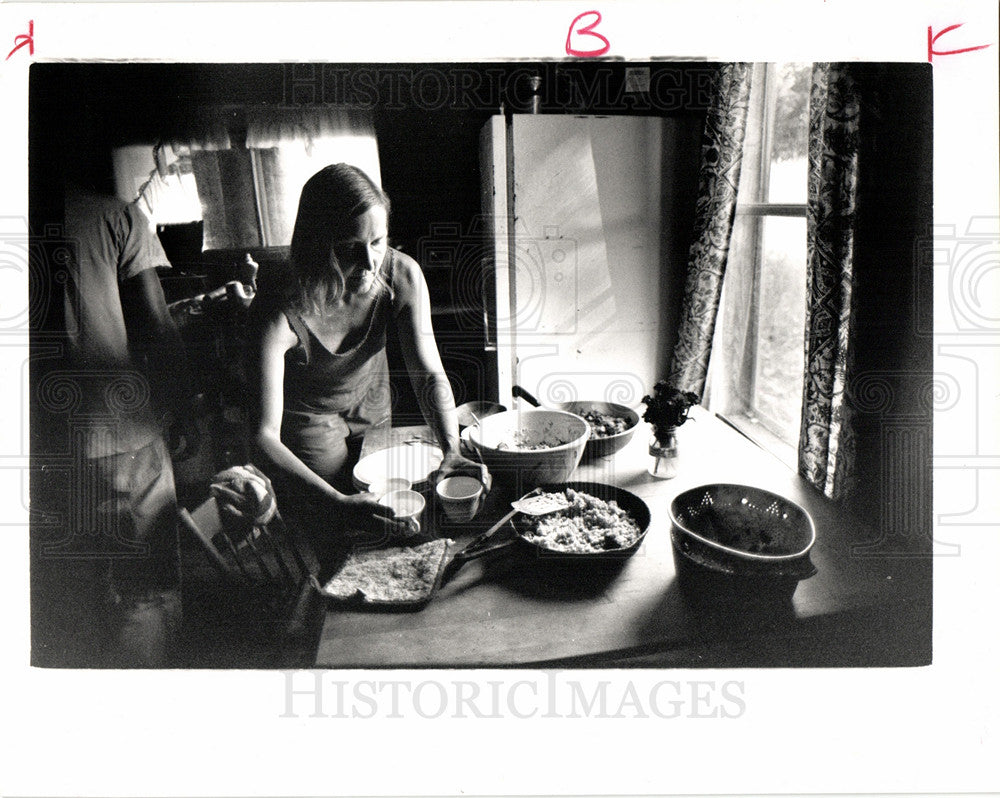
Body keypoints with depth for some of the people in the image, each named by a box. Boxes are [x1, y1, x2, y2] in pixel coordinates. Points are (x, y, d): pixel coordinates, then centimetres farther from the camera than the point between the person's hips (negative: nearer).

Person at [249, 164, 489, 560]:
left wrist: (452, 450, -38)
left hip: (374, 409, 4)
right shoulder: (280, 315, -37)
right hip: (307, 421, -4)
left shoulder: (402, 275, -25)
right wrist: (338, 504, -53)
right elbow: (264, 435, -40)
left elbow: (428, 373, -21)